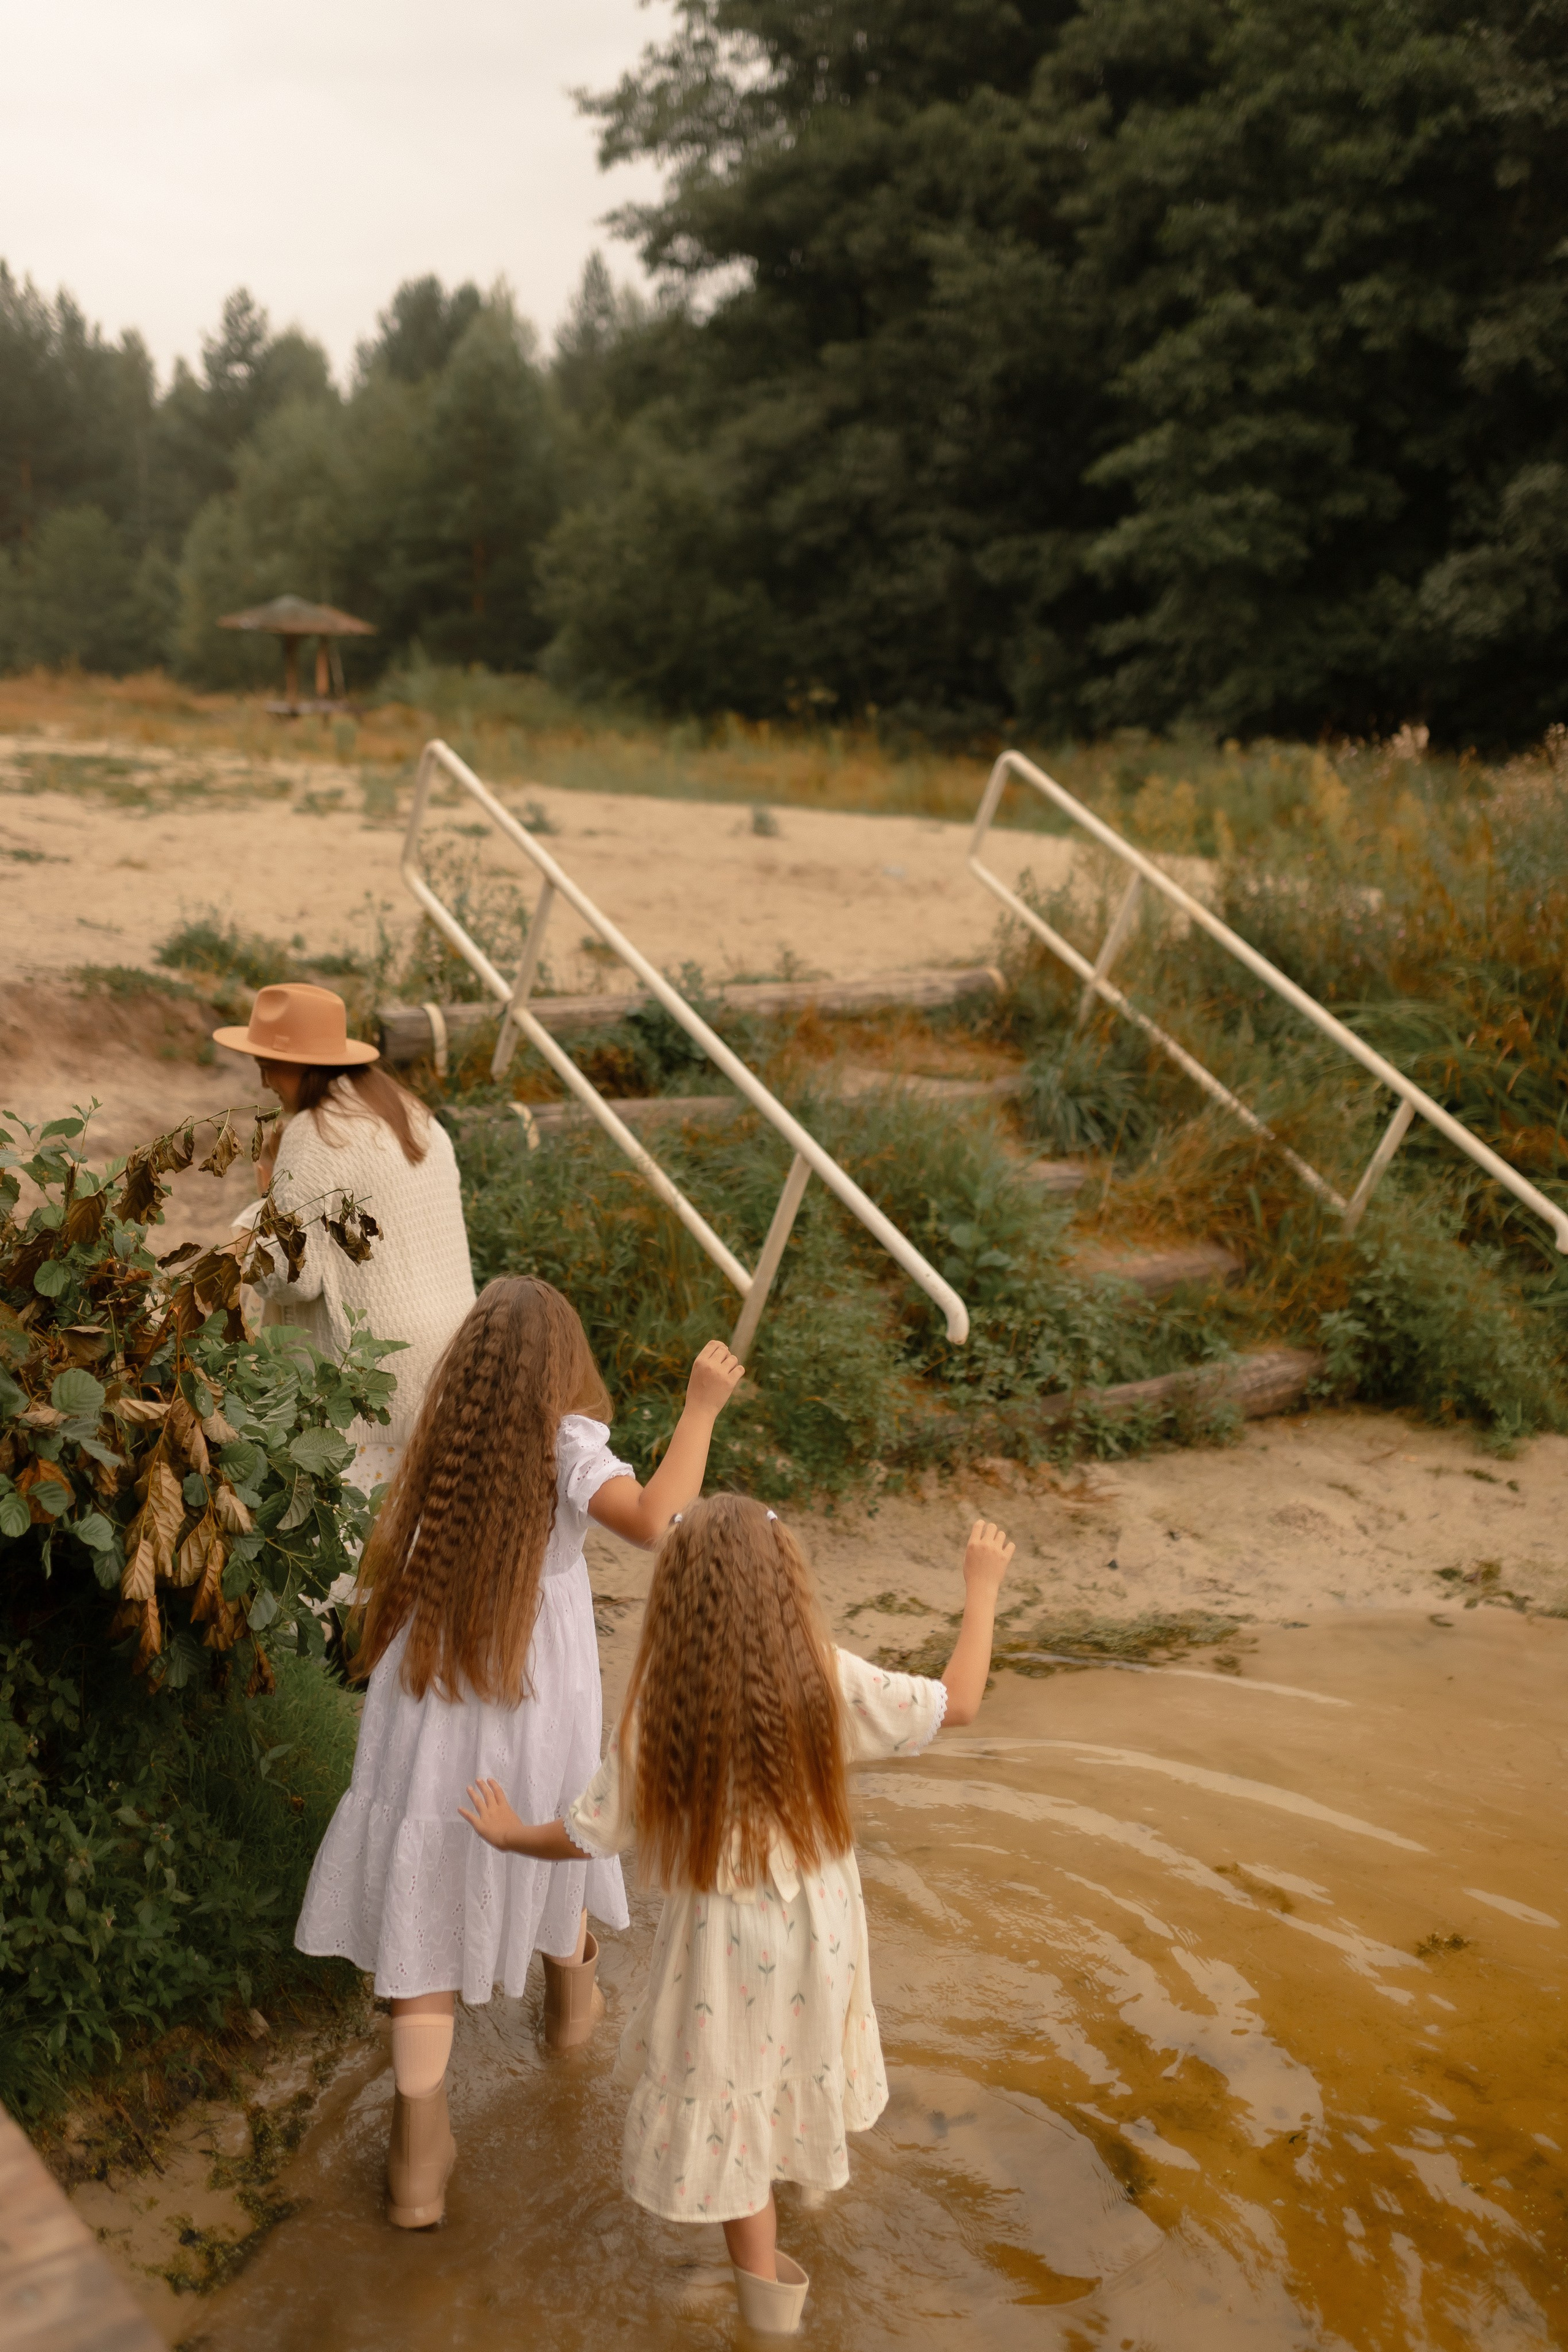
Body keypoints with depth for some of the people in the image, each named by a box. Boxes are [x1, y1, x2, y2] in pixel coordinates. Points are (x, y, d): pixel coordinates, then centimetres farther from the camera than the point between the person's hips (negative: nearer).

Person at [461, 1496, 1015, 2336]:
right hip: (816, 1933, 4)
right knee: (790, 2065, 30)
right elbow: (958, 1703, -8)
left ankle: (766, 2286, 27)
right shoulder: (828, 1682, -21)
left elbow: (589, 1836, -12)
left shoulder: (660, 1710, -23)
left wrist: (510, 1834, 9)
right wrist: (982, 1588, 3)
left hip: (723, 1948, -3)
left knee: (727, 2110, 16)